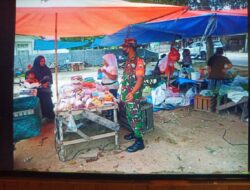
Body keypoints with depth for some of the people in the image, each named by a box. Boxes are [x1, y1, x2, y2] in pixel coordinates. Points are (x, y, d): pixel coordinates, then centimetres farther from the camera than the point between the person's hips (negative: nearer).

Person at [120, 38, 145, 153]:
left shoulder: (138, 61, -18)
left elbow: (140, 79, -26)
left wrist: (132, 92, -39)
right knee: (130, 116, 20)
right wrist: (123, 93, 22)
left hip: (134, 96, -9)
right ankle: (134, 133, 37)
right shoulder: (128, 60, 10)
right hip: (126, 95, 9)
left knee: (136, 118, -3)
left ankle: (139, 141, 4)